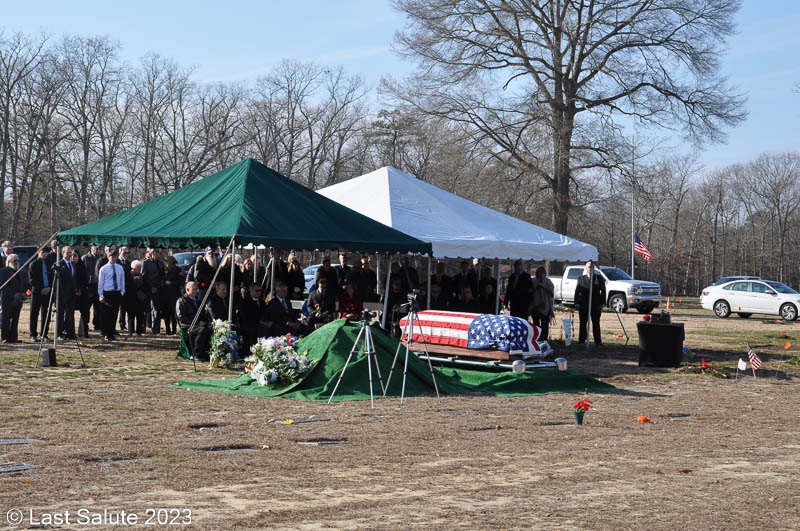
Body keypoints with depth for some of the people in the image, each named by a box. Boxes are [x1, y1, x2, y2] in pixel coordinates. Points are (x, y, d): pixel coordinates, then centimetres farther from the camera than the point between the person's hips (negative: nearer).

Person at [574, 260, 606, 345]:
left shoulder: (599, 278, 7)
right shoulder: (581, 278, 9)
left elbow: (603, 291, 6)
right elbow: (577, 291, 6)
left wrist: (602, 303, -2)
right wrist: (577, 303, -3)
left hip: (596, 306, -1)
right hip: (583, 306, 1)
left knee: (596, 324, 3)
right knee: (583, 324, 4)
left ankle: (598, 341, 7)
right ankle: (581, 341, 9)